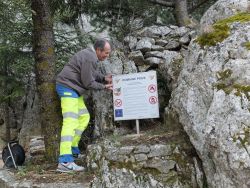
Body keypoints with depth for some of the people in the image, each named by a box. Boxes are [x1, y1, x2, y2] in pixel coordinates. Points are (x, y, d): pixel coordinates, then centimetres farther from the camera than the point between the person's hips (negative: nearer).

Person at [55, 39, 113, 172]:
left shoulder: (91, 56, 13)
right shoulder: (89, 59, -19)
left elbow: (92, 73, 20)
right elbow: (88, 83, -17)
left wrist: (104, 78, 2)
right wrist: (104, 87, -4)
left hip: (73, 89, 11)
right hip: (68, 88, -11)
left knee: (84, 117, 16)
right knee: (70, 121, -18)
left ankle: (73, 149, 23)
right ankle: (65, 162, -24)